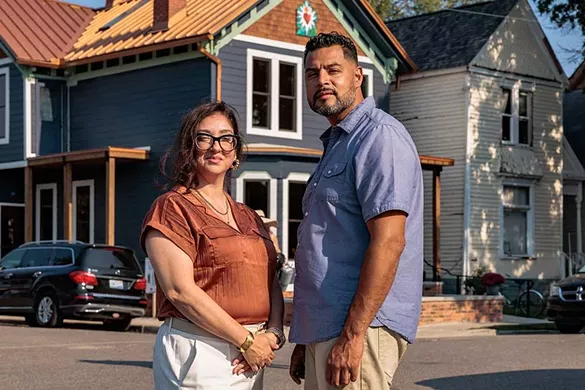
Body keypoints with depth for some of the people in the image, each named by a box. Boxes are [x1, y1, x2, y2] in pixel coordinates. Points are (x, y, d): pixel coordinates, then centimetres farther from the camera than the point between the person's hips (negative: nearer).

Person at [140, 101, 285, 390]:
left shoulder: (248, 217, 16)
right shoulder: (173, 207, -5)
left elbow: (272, 282, 11)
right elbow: (180, 291, -15)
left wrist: (273, 334, -9)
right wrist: (247, 341, -15)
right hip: (199, 353, -6)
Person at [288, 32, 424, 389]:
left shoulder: (379, 136, -9)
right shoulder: (336, 145, 22)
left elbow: (388, 242, -19)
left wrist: (353, 334, -23)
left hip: (359, 326, -10)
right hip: (325, 330, 10)